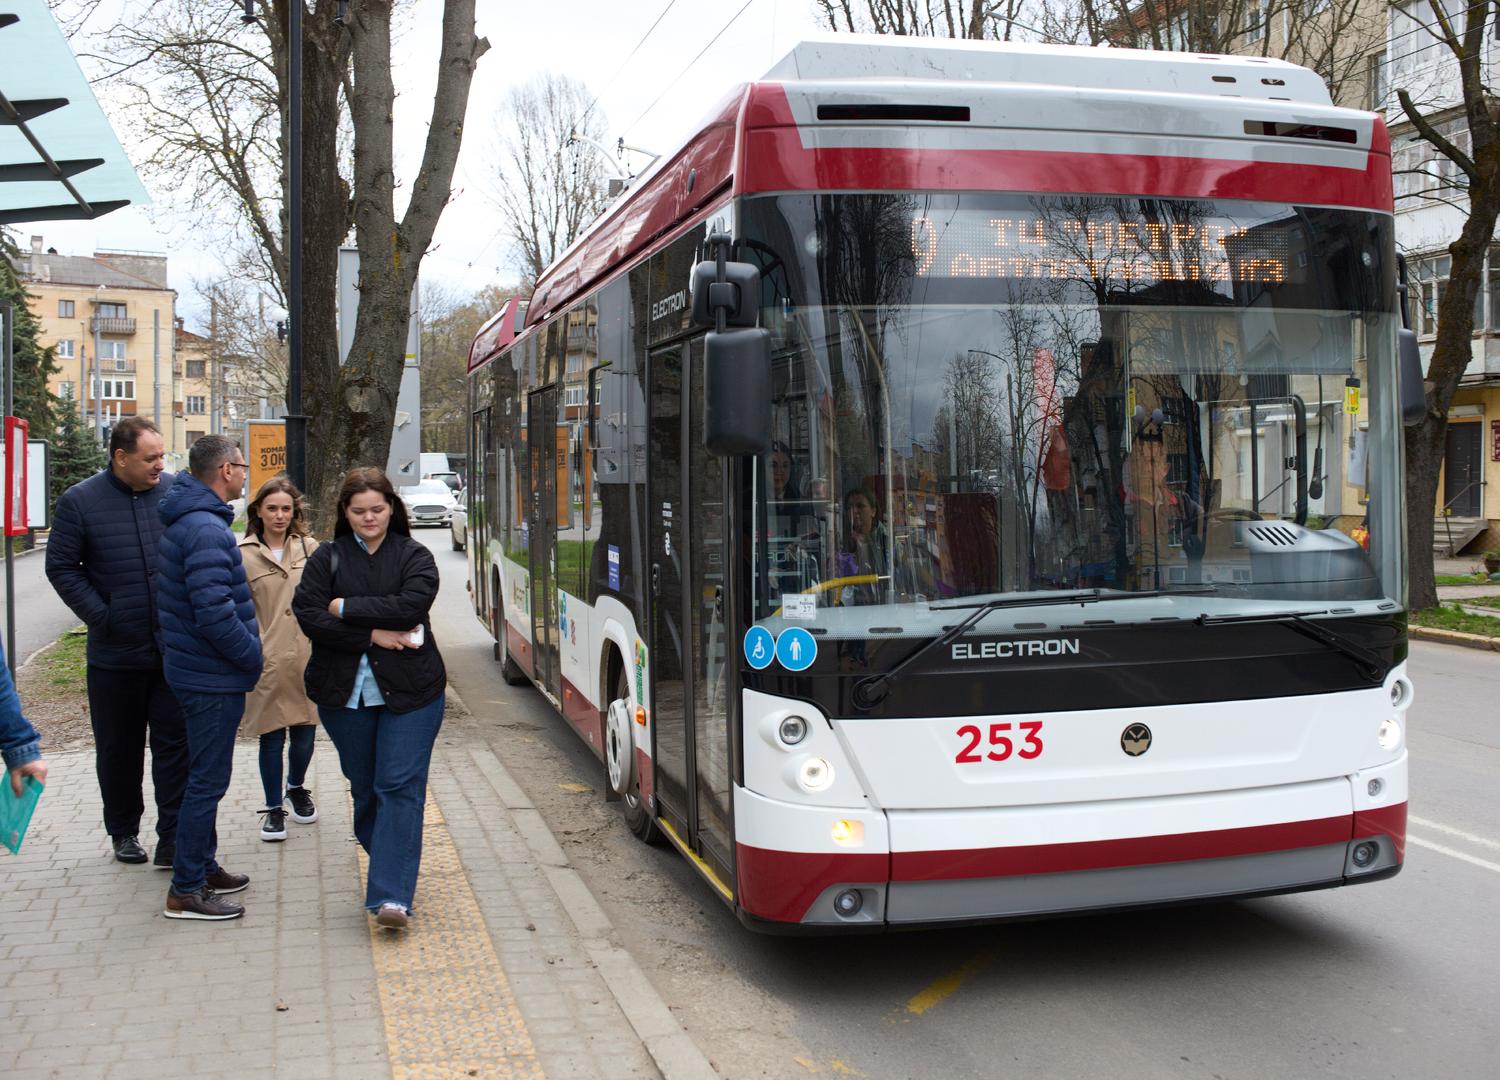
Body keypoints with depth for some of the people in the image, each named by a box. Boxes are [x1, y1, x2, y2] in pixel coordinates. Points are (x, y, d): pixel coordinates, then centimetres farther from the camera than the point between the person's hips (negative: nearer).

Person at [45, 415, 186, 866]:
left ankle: (172, 840, 7)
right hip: (114, 654, 0)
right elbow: (61, 567, -1)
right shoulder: (80, 501, -5)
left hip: (174, 651, 0)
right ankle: (123, 832, 29)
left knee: (175, 744, 1)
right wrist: (101, 617, -9)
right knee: (119, 749, 13)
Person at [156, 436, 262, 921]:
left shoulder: (188, 521, 12)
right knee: (208, 780, -3)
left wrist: (247, 652, 17)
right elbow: (214, 614, -28)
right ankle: (185, 892, 4)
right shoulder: (206, 530, -22)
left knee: (206, 776, 20)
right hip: (214, 678, -10)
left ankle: (203, 867, 32)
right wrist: (253, 654, -14)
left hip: (199, 672, 10)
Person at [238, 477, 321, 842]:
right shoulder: (243, 555, 1)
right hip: (268, 659, -2)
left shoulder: (309, 548, 7)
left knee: (305, 732, 9)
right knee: (272, 737, 3)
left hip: (307, 656, 2)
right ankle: (274, 808, 19)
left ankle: (296, 789, 36)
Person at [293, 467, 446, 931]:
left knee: (400, 788, -8)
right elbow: (308, 615, -7)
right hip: (345, 694, 2)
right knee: (364, 788, 11)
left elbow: (411, 606, -15)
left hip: (408, 692, -2)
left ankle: (392, 895, -12)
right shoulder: (327, 558, 5)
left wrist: (346, 608, -11)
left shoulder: (414, 557, 2)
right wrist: (373, 634, -14)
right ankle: (387, 867, 29)